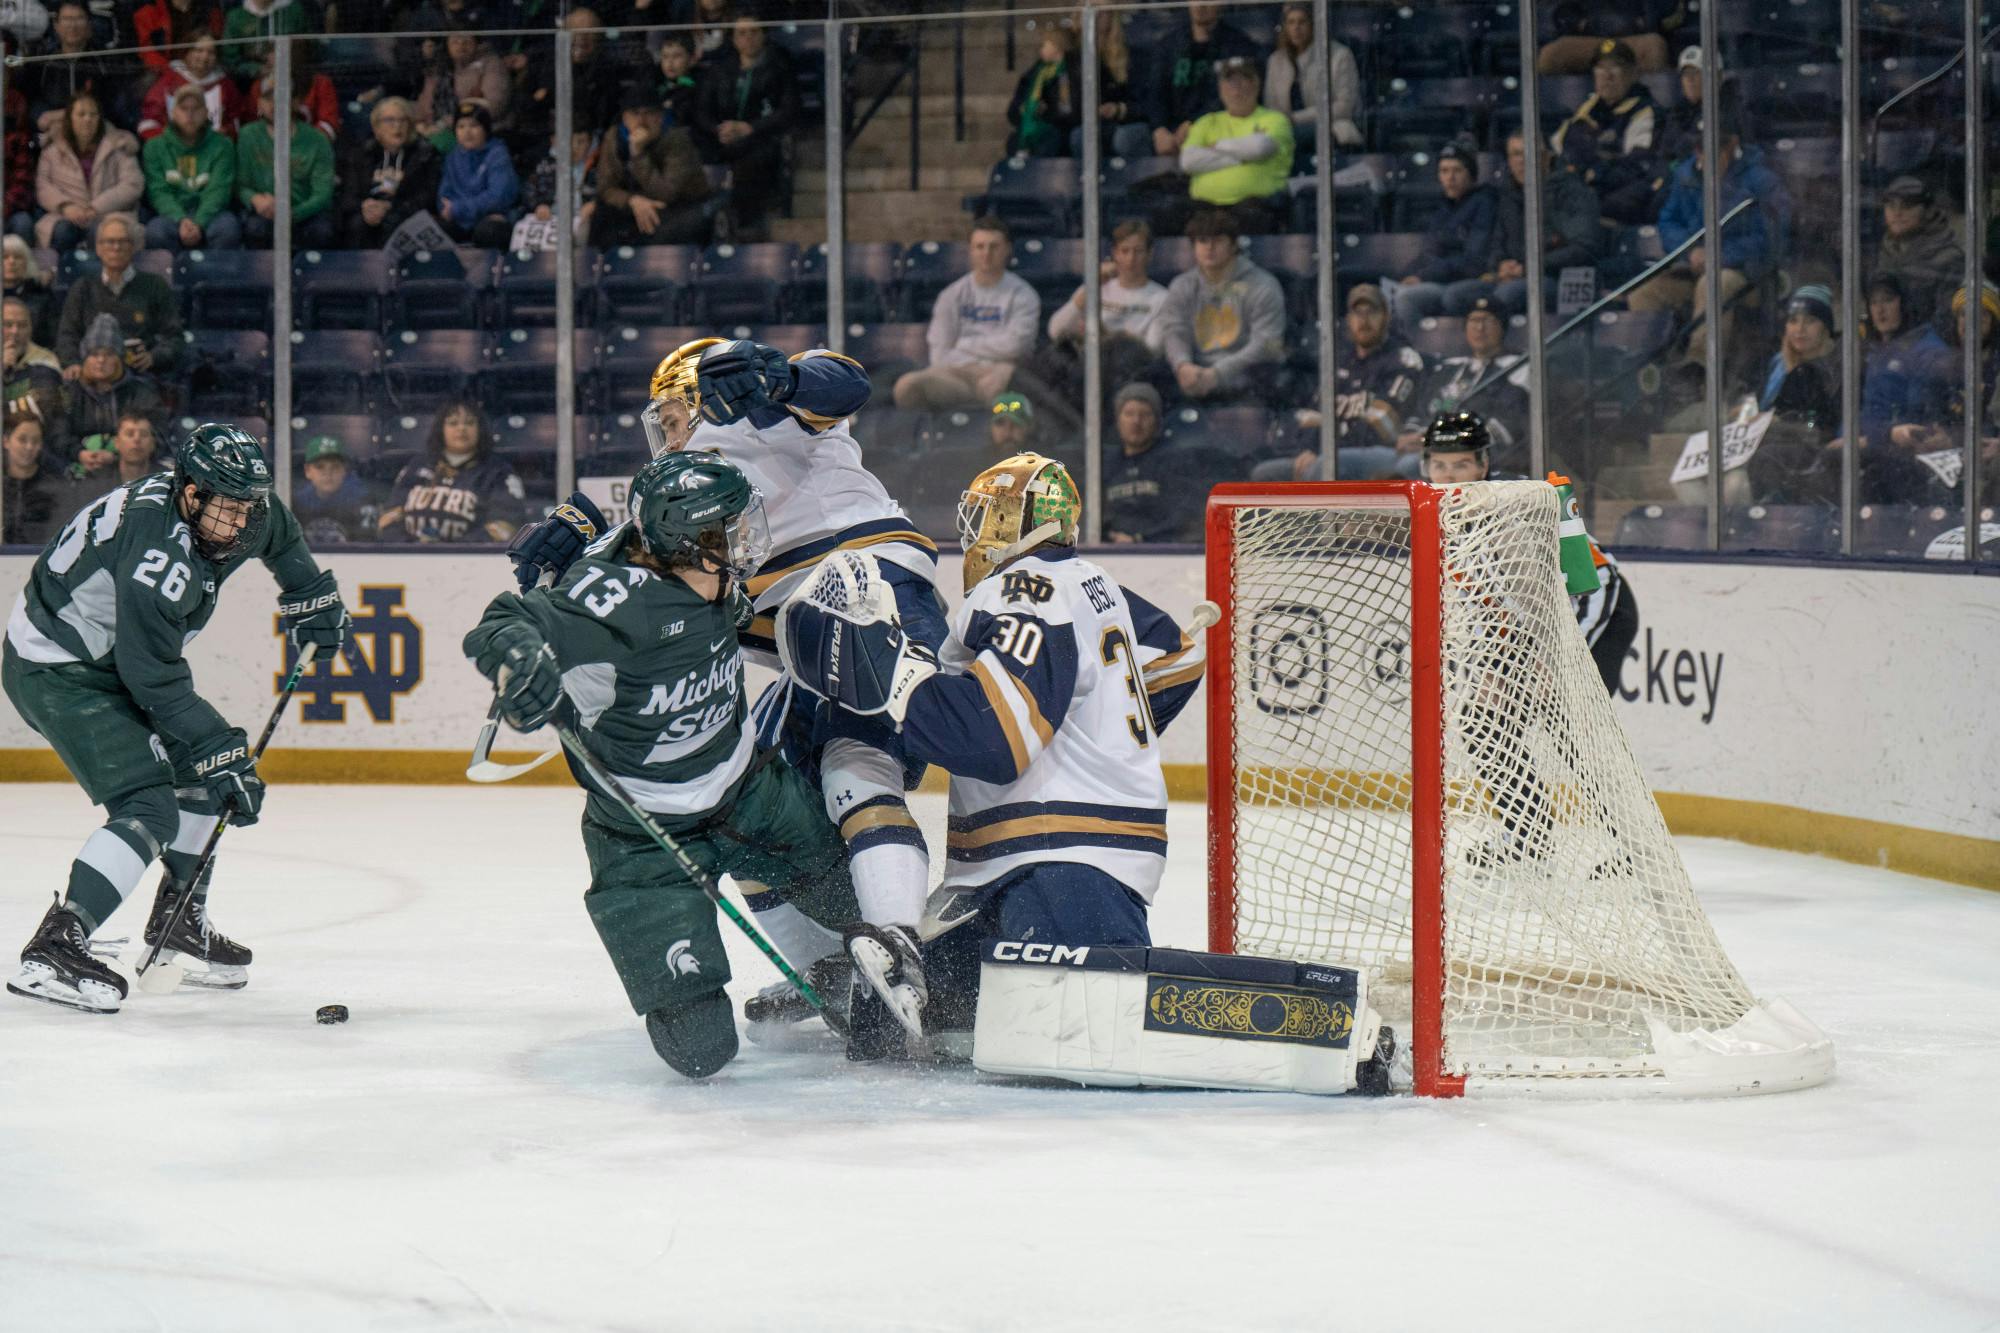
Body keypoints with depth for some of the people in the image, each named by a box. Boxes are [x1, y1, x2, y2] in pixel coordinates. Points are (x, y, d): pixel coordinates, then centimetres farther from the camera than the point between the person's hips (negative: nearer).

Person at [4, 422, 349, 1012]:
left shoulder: (216, 505, -6)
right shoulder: (158, 549, -33)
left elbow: (276, 532, 21)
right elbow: (154, 678, -30)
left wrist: (310, 594, 25)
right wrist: (222, 749, -26)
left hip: (108, 658, 10)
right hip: (53, 670, -10)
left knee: (203, 772, 16)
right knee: (150, 805, -21)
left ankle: (178, 924, 28)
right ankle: (53, 950, -28)